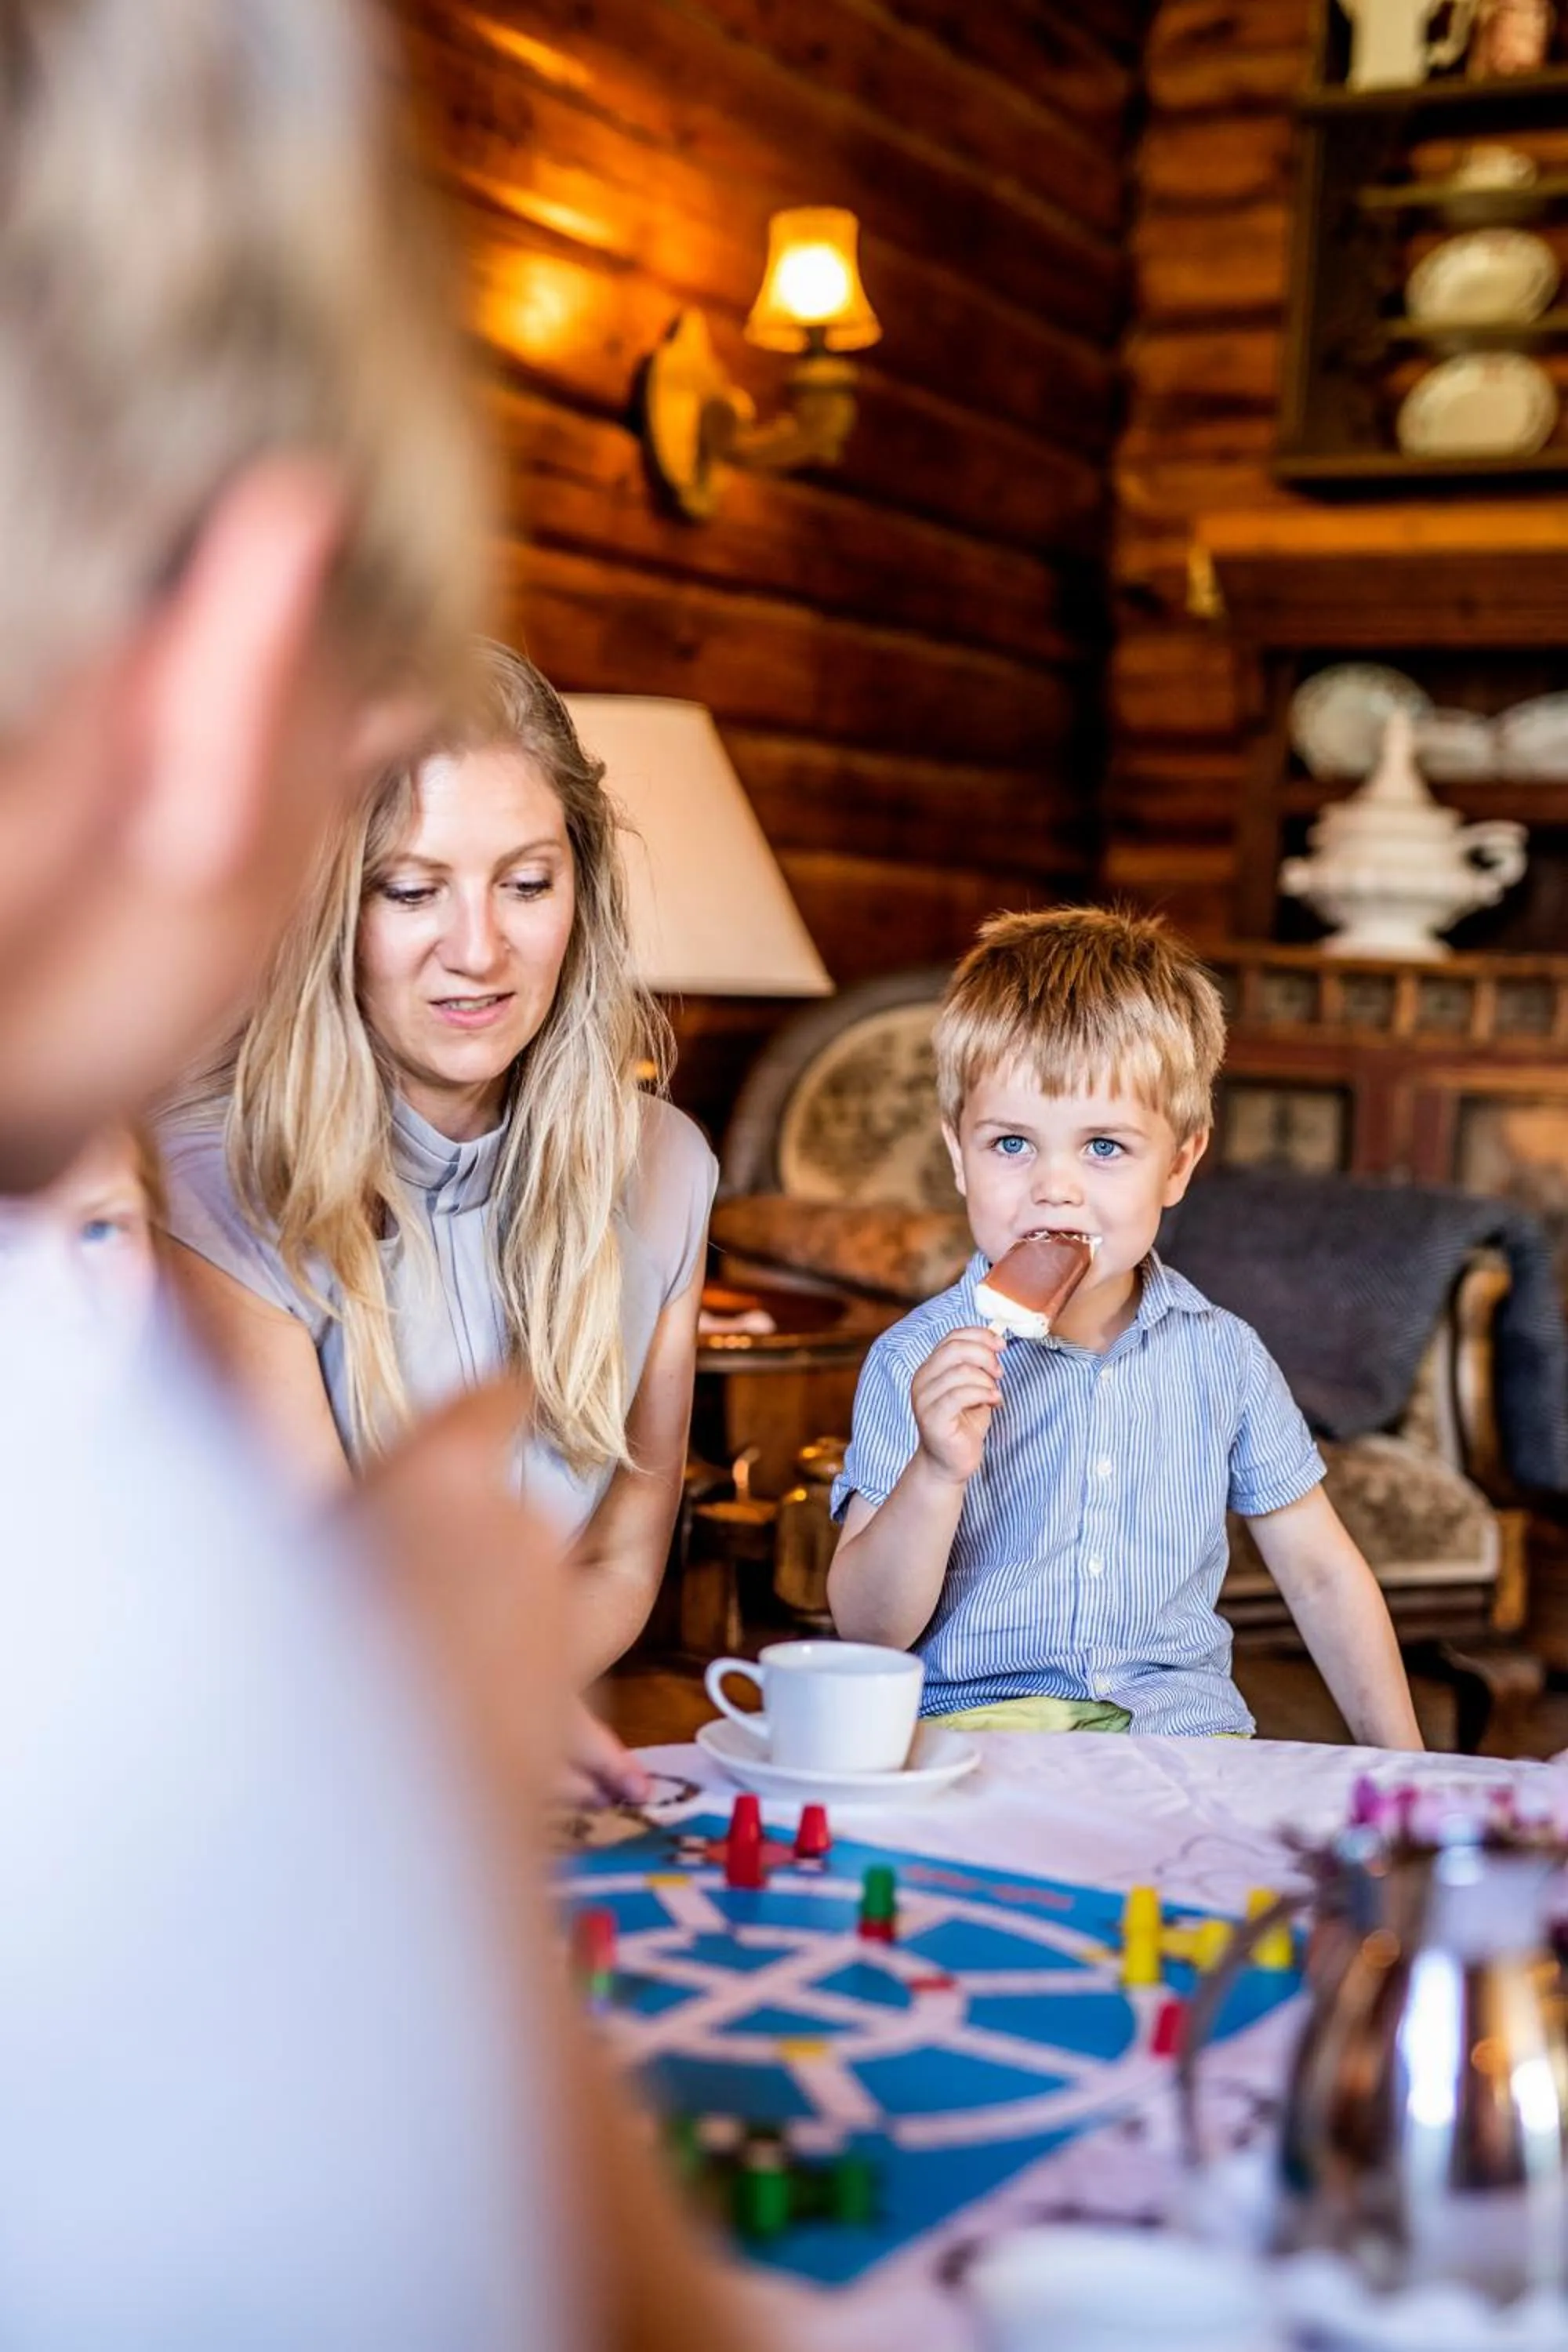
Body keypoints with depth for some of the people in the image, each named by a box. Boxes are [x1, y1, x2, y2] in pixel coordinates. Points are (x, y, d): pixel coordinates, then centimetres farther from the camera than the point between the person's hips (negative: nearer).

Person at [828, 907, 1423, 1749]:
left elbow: (1322, 1576, 19)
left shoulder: (1222, 1355, 8)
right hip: (968, 1725, -3)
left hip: (1183, 1731, 3)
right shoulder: (916, 1363, -2)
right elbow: (868, 1630, -4)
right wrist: (938, 1474, -20)